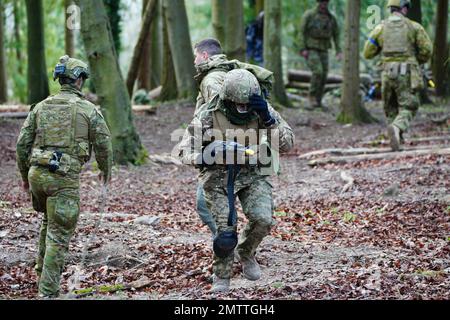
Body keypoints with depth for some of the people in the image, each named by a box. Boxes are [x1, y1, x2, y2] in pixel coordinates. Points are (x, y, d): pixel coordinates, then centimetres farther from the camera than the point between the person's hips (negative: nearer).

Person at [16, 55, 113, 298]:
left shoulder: (41, 106, 10)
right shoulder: (88, 109, -1)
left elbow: (23, 143, 9)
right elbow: (103, 144, 3)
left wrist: (24, 175, 20)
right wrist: (106, 170, 22)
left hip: (37, 173, 5)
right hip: (64, 178, -5)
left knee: (49, 221, 29)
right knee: (59, 234, -1)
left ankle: (42, 274, 32)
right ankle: (48, 291, -7)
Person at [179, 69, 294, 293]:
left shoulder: (263, 110, -11)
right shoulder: (209, 115, -18)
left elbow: (287, 144, -15)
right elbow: (185, 151, -17)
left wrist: (268, 118, -30)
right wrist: (208, 154, -38)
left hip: (253, 174, 2)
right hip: (219, 175, -2)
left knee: (263, 219, -19)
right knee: (225, 230, -10)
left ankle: (246, 254, 13)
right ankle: (221, 277, 17)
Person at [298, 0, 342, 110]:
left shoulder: (332, 18, 4)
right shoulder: (309, 15, -9)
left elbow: (336, 35, 9)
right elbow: (302, 32, -9)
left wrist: (339, 51, -1)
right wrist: (302, 49, -18)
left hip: (323, 51, 5)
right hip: (310, 50, -4)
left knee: (323, 76, -3)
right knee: (318, 71, -23)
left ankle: (317, 102, 7)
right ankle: (312, 97, -9)